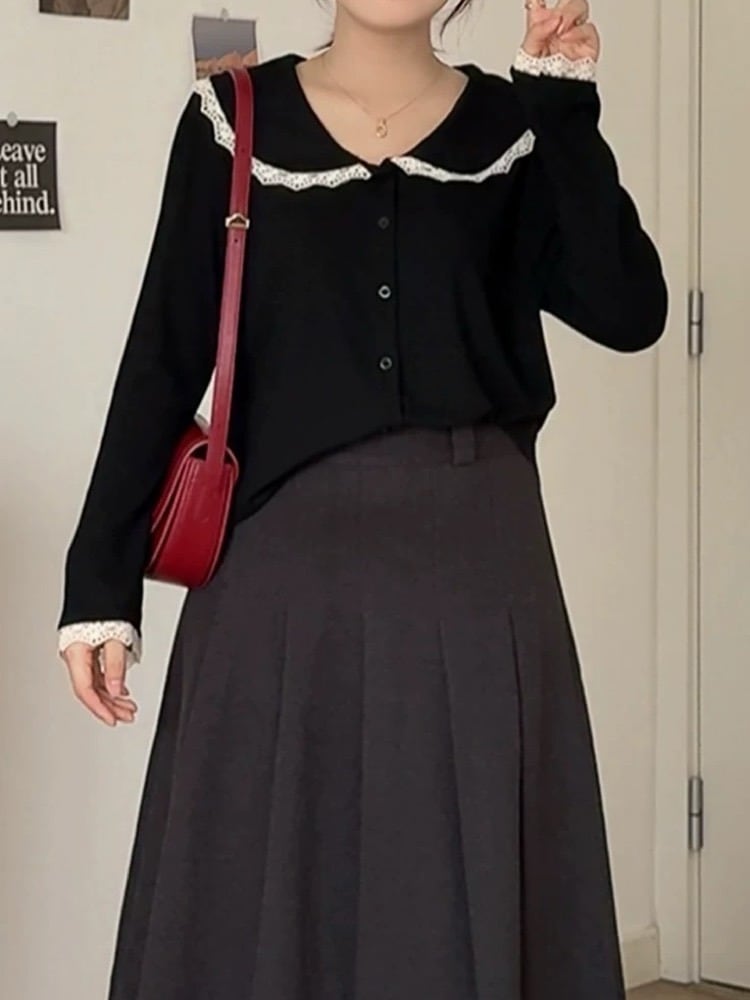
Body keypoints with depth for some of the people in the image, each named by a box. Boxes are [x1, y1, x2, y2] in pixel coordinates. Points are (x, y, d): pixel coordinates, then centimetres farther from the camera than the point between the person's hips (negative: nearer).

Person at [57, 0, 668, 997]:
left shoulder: (511, 125, 5)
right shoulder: (234, 121, 3)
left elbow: (629, 311, -7)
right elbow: (162, 358, 1)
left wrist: (567, 106, -10)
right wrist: (101, 579, -3)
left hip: (474, 567, 1)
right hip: (286, 563, -1)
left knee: (469, 902, 7)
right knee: (261, 896, 5)